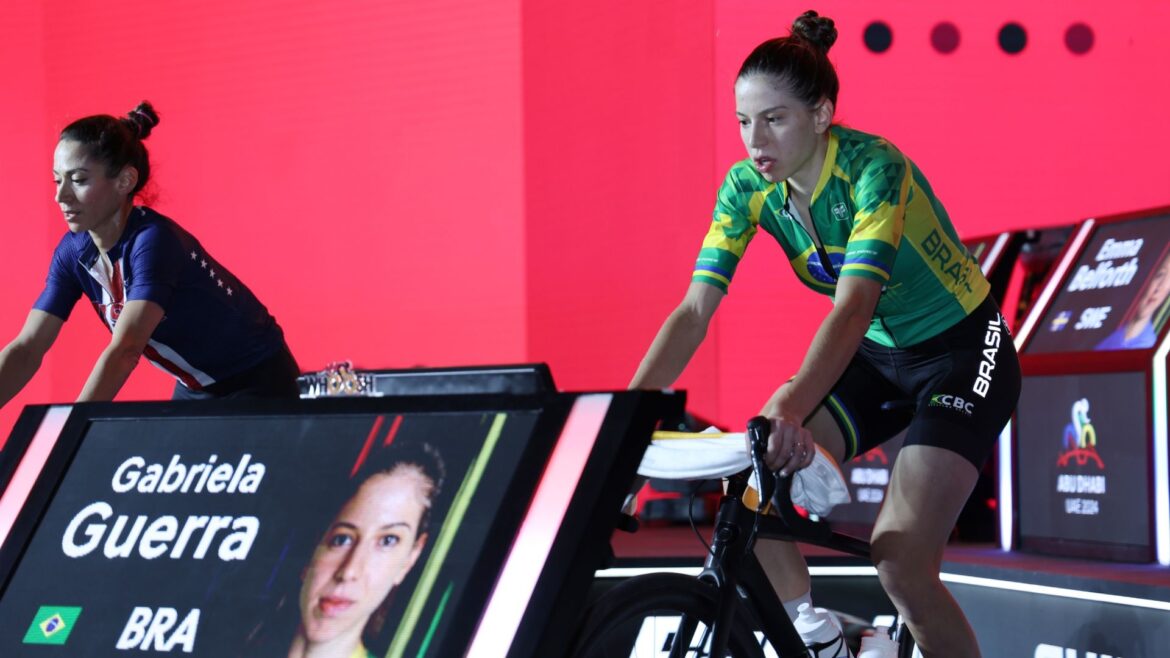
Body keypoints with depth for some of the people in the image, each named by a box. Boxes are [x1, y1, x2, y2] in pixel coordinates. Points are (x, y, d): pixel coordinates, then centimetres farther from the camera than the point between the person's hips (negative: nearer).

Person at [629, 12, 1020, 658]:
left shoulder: (873, 167, -29)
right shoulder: (747, 186, -11)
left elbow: (853, 306, -41)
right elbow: (694, 311, -17)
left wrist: (791, 408, -57)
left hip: (961, 351, -6)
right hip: (877, 356, 6)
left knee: (900, 559, -22)